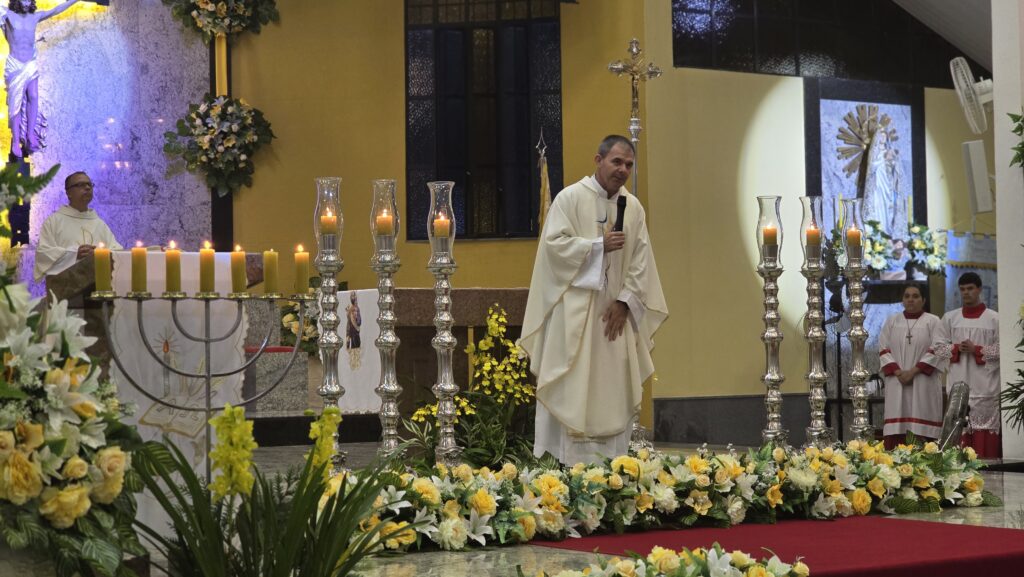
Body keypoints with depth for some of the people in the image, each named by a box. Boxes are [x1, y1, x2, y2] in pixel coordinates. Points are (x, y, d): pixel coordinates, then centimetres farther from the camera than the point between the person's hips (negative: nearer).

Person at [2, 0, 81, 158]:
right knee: (15, 103, -4)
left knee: (33, 98, -9)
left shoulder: (35, 17, 6)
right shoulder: (8, 15, -4)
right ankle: (16, 142, -3)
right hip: (15, 66, -3)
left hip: (31, 66, 4)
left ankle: (31, 137, -8)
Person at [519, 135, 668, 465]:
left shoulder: (633, 207, 10)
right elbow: (555, 243, -13)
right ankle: (565, 463, -3)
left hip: (614, 312, 5)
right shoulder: (570, 198, -4)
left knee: (614, 389, 4)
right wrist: (599, 245, -18)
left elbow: (641, 261, 6)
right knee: (570, 391, -6)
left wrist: (624, 301, -4)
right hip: (573, 311, -5)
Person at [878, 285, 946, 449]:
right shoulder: (892, 321, 13)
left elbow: (938, 349, -6)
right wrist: (898, 372, -10)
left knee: (922, 429, -7)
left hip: (923, 382, -2)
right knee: (895, 428, -4)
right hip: (896, 382, 2)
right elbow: (883, 349, 6)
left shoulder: (933, 321, 5)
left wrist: (913, 371, -14)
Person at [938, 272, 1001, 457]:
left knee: (985, 426, -5)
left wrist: (976, 350, -12)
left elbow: (1001, 348, -2)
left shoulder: (994, 319, 2)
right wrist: (956, 348, -8)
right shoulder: (949, 318, 11)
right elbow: (940, 346, 11)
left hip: (984, 384, -2)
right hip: (958, 383, 2)